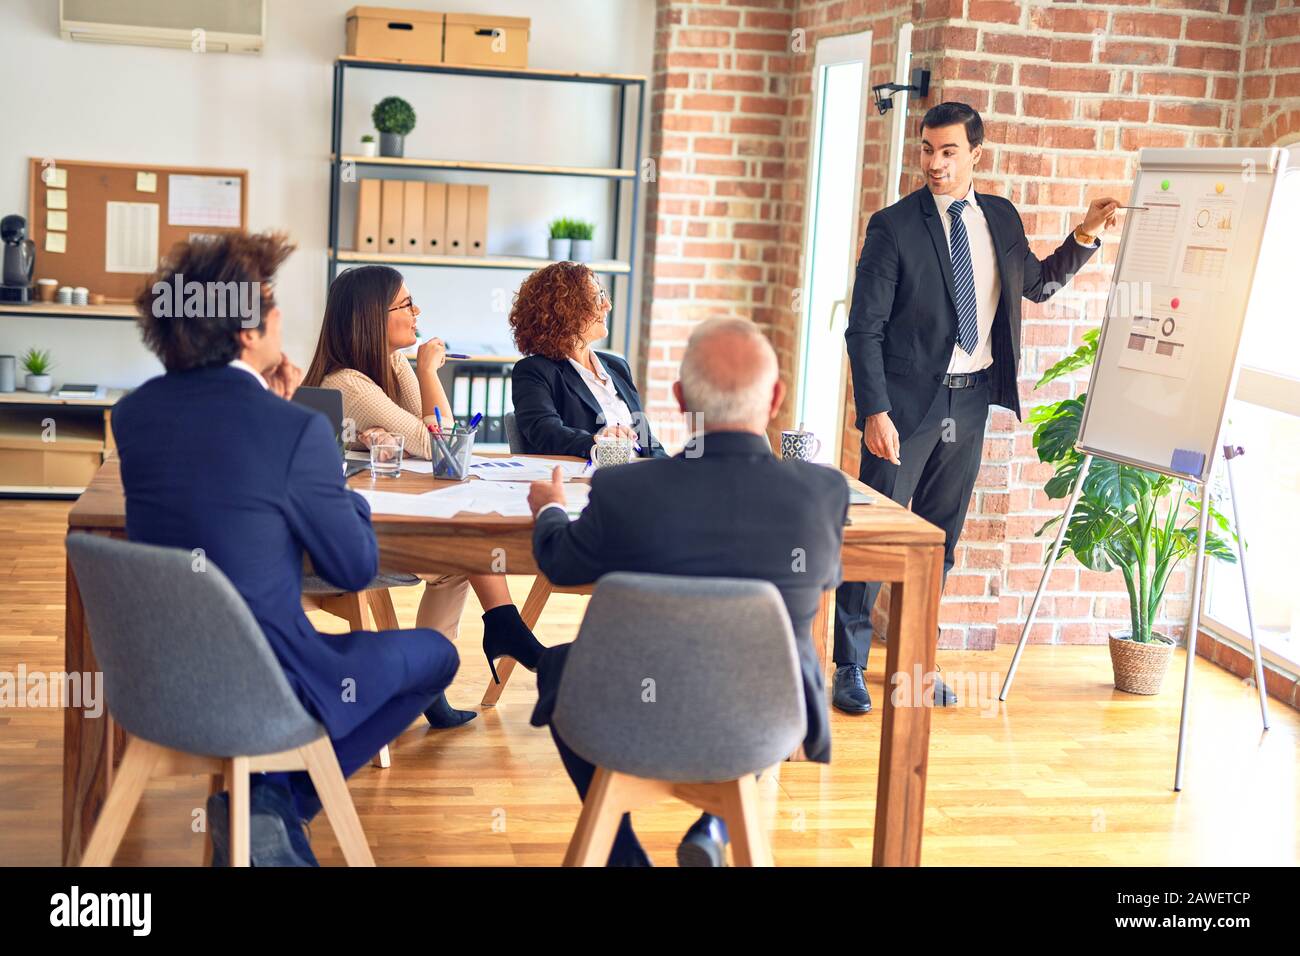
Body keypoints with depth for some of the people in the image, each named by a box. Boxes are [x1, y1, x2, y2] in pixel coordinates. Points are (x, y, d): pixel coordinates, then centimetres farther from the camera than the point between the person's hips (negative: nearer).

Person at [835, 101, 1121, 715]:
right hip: (909, 400, -5)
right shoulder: (893, 226, -8)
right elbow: (864, 329, -10)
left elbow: (1037, 285, 24)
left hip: (972, 399, 5)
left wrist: (1085, 237, 9)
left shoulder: (1001, 217, 7)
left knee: (940, 535, 12)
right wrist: (875, 411, -18)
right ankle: (849, 665, 10)